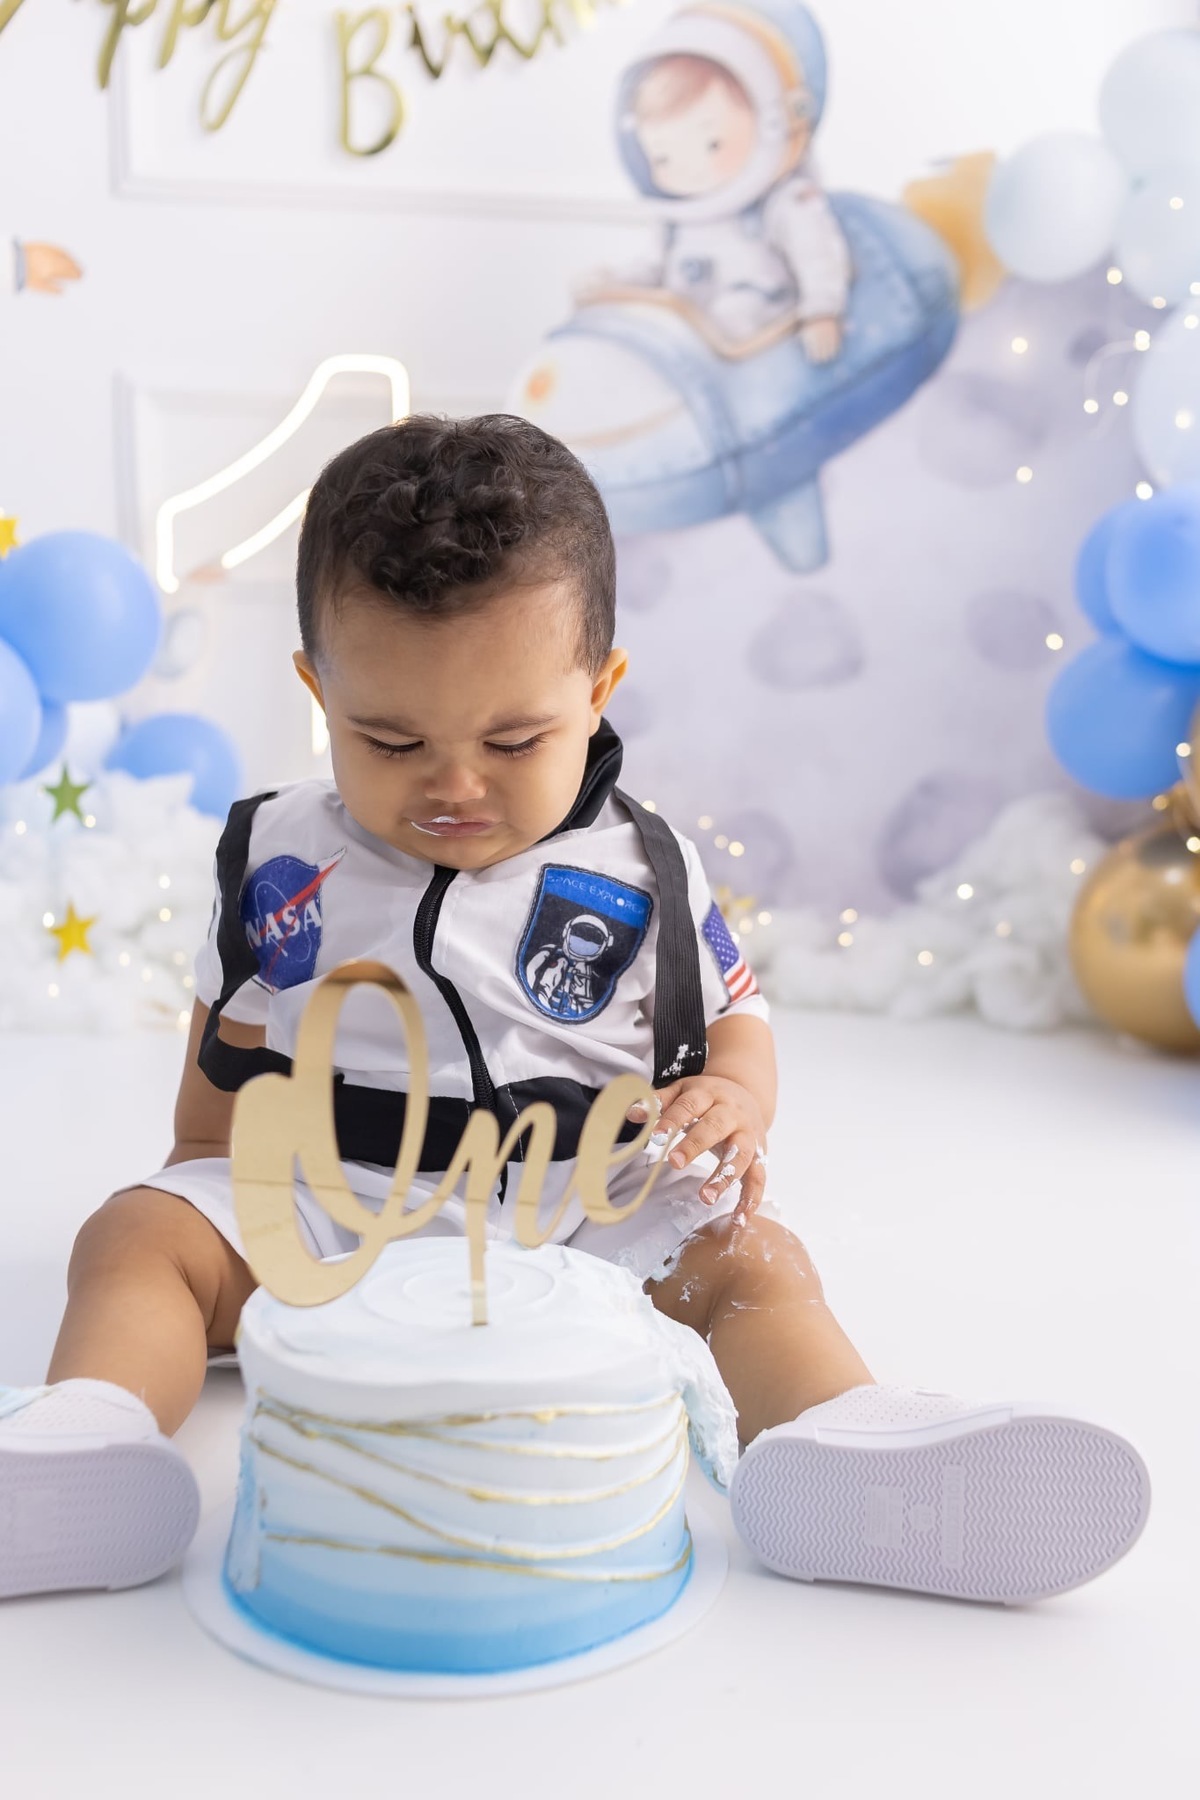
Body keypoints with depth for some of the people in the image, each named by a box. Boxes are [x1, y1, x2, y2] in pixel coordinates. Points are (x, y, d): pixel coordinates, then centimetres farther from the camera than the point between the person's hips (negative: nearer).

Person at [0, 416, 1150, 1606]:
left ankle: (841, 1449, -40)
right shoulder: (279, 862, 3)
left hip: (580, 1210, -1)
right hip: (322, 1205, 1)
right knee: (137, 1235, -19)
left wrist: (732, 1101, -13)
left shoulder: (639, 875, 0)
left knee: (751, 1259, -23)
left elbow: (734, 1014, 9)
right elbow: (226, 1049, 14)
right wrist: (211, 1186, 5)